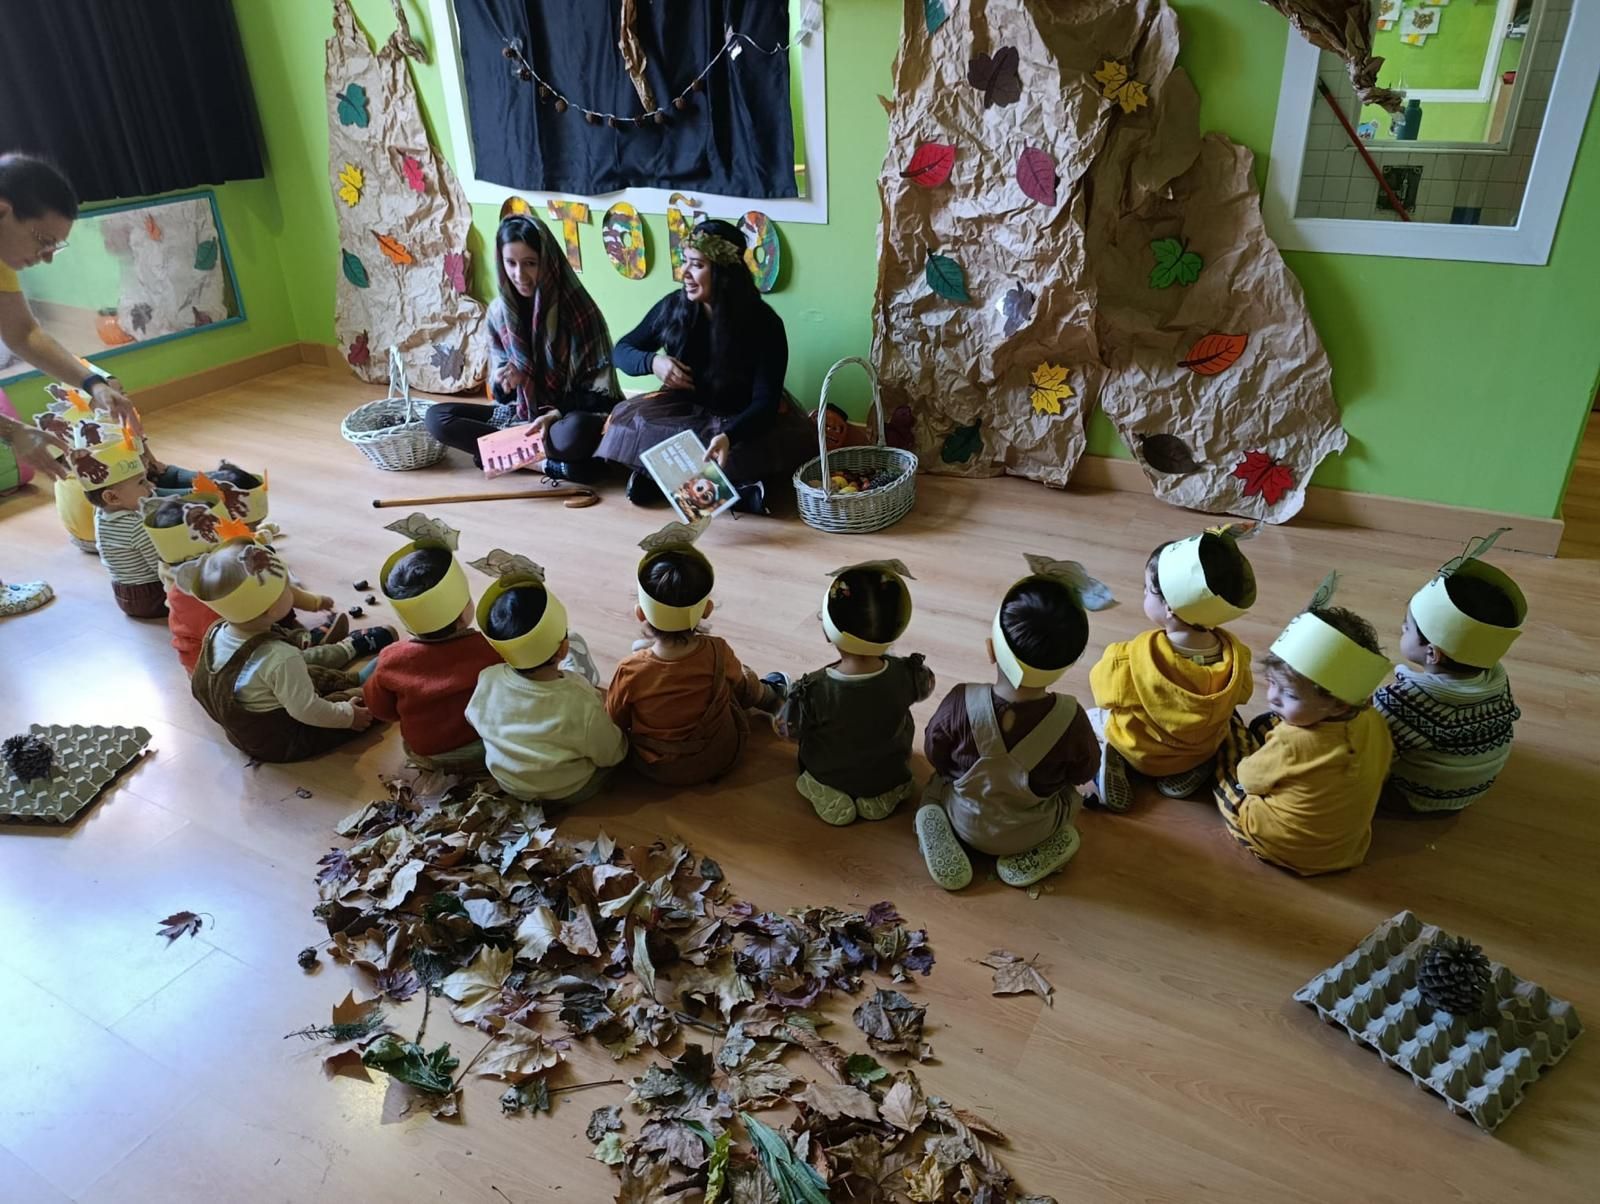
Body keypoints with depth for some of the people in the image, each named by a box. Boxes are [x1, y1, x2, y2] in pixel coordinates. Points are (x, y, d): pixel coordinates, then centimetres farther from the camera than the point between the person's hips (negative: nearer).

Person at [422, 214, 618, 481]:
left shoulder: (577, 308, -13)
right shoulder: (499, 311, 1)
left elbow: (600, 389, -12)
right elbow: (501, 392, 8)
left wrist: (557, 414, -27)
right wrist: (502, 382, -16)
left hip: (570, 415, -6)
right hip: (523, 413, 6)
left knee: (576, 432, -42)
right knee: (437, 417, -13)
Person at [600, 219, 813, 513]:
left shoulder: (764, 323, -19)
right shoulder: (673, 307, -10)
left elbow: (765, 401, -26)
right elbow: (623, 350, 2)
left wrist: (729, 436, -47)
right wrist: (652, 362, -22)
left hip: (743, 418, -2)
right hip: (688, 409, 3)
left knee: (799, 438, -34)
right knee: (627, 416, -25)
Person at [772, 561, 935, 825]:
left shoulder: (813, 690, -35)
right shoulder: (906, 675, -28)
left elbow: (788, 730, -14)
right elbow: (926, 686, -2)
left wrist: (791, 696, 6)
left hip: (829, 781, -1)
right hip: (891, 781, 1)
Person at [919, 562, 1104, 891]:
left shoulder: (961, 703, -31)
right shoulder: (1070, 718, -30)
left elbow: (935, 756, -11)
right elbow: (1083, 772, -10)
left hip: (966, 823, 0)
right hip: (1032, 831, 0)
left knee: (937, 782, 32)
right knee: (1072, 795, 31)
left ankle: (938, 830, 5)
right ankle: (1036, 852, 8)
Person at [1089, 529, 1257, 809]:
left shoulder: (1133, 660, -37)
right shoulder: (1235, 655, -25)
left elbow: (1104, 690, -18)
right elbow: (1242, 696, -4)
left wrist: (1112, 657, 1)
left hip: (1138, 752, -2)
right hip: (1202, 750, 3)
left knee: (1088, 718, 24)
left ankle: (1109, 758, -1)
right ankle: (1194, 767, 12)